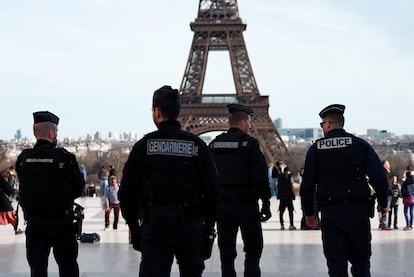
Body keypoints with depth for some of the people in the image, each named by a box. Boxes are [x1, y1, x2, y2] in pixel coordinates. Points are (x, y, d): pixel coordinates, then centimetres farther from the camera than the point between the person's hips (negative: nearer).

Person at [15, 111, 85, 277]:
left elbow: (24, 187, 7)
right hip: (60, 223, -3)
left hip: (33, 222, 3)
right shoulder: (64, 157, -14)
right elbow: (79, 188, -5)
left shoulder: (23, 158, -3)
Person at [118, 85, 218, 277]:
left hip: (154, 227, -1)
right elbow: (212, 191, 0)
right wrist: (208, 228, 7)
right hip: (191, 228, 1)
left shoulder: (144, 146, -2)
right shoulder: (197, 146, 0)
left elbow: (127, 192, 0)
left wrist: (133, 225, 10)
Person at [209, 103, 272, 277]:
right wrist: (266, 203, -7)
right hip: (246, 204, -4)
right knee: (253, 249, 7)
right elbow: (261, 176, -12)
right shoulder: (249, 143, -8)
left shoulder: (214, 145, 7)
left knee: (226, 251, 9)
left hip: (222, 204, 4)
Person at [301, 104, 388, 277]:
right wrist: (383, 203, 9)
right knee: (360, 260, 9)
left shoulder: (315, 149, 2)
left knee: (336, 262, 5)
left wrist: (309, 213, 11)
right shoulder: (360, 145, 2)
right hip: (358, 211, 0)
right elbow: (379, 177, -3)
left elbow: (307, 184, 2)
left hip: (329, 213, 0)